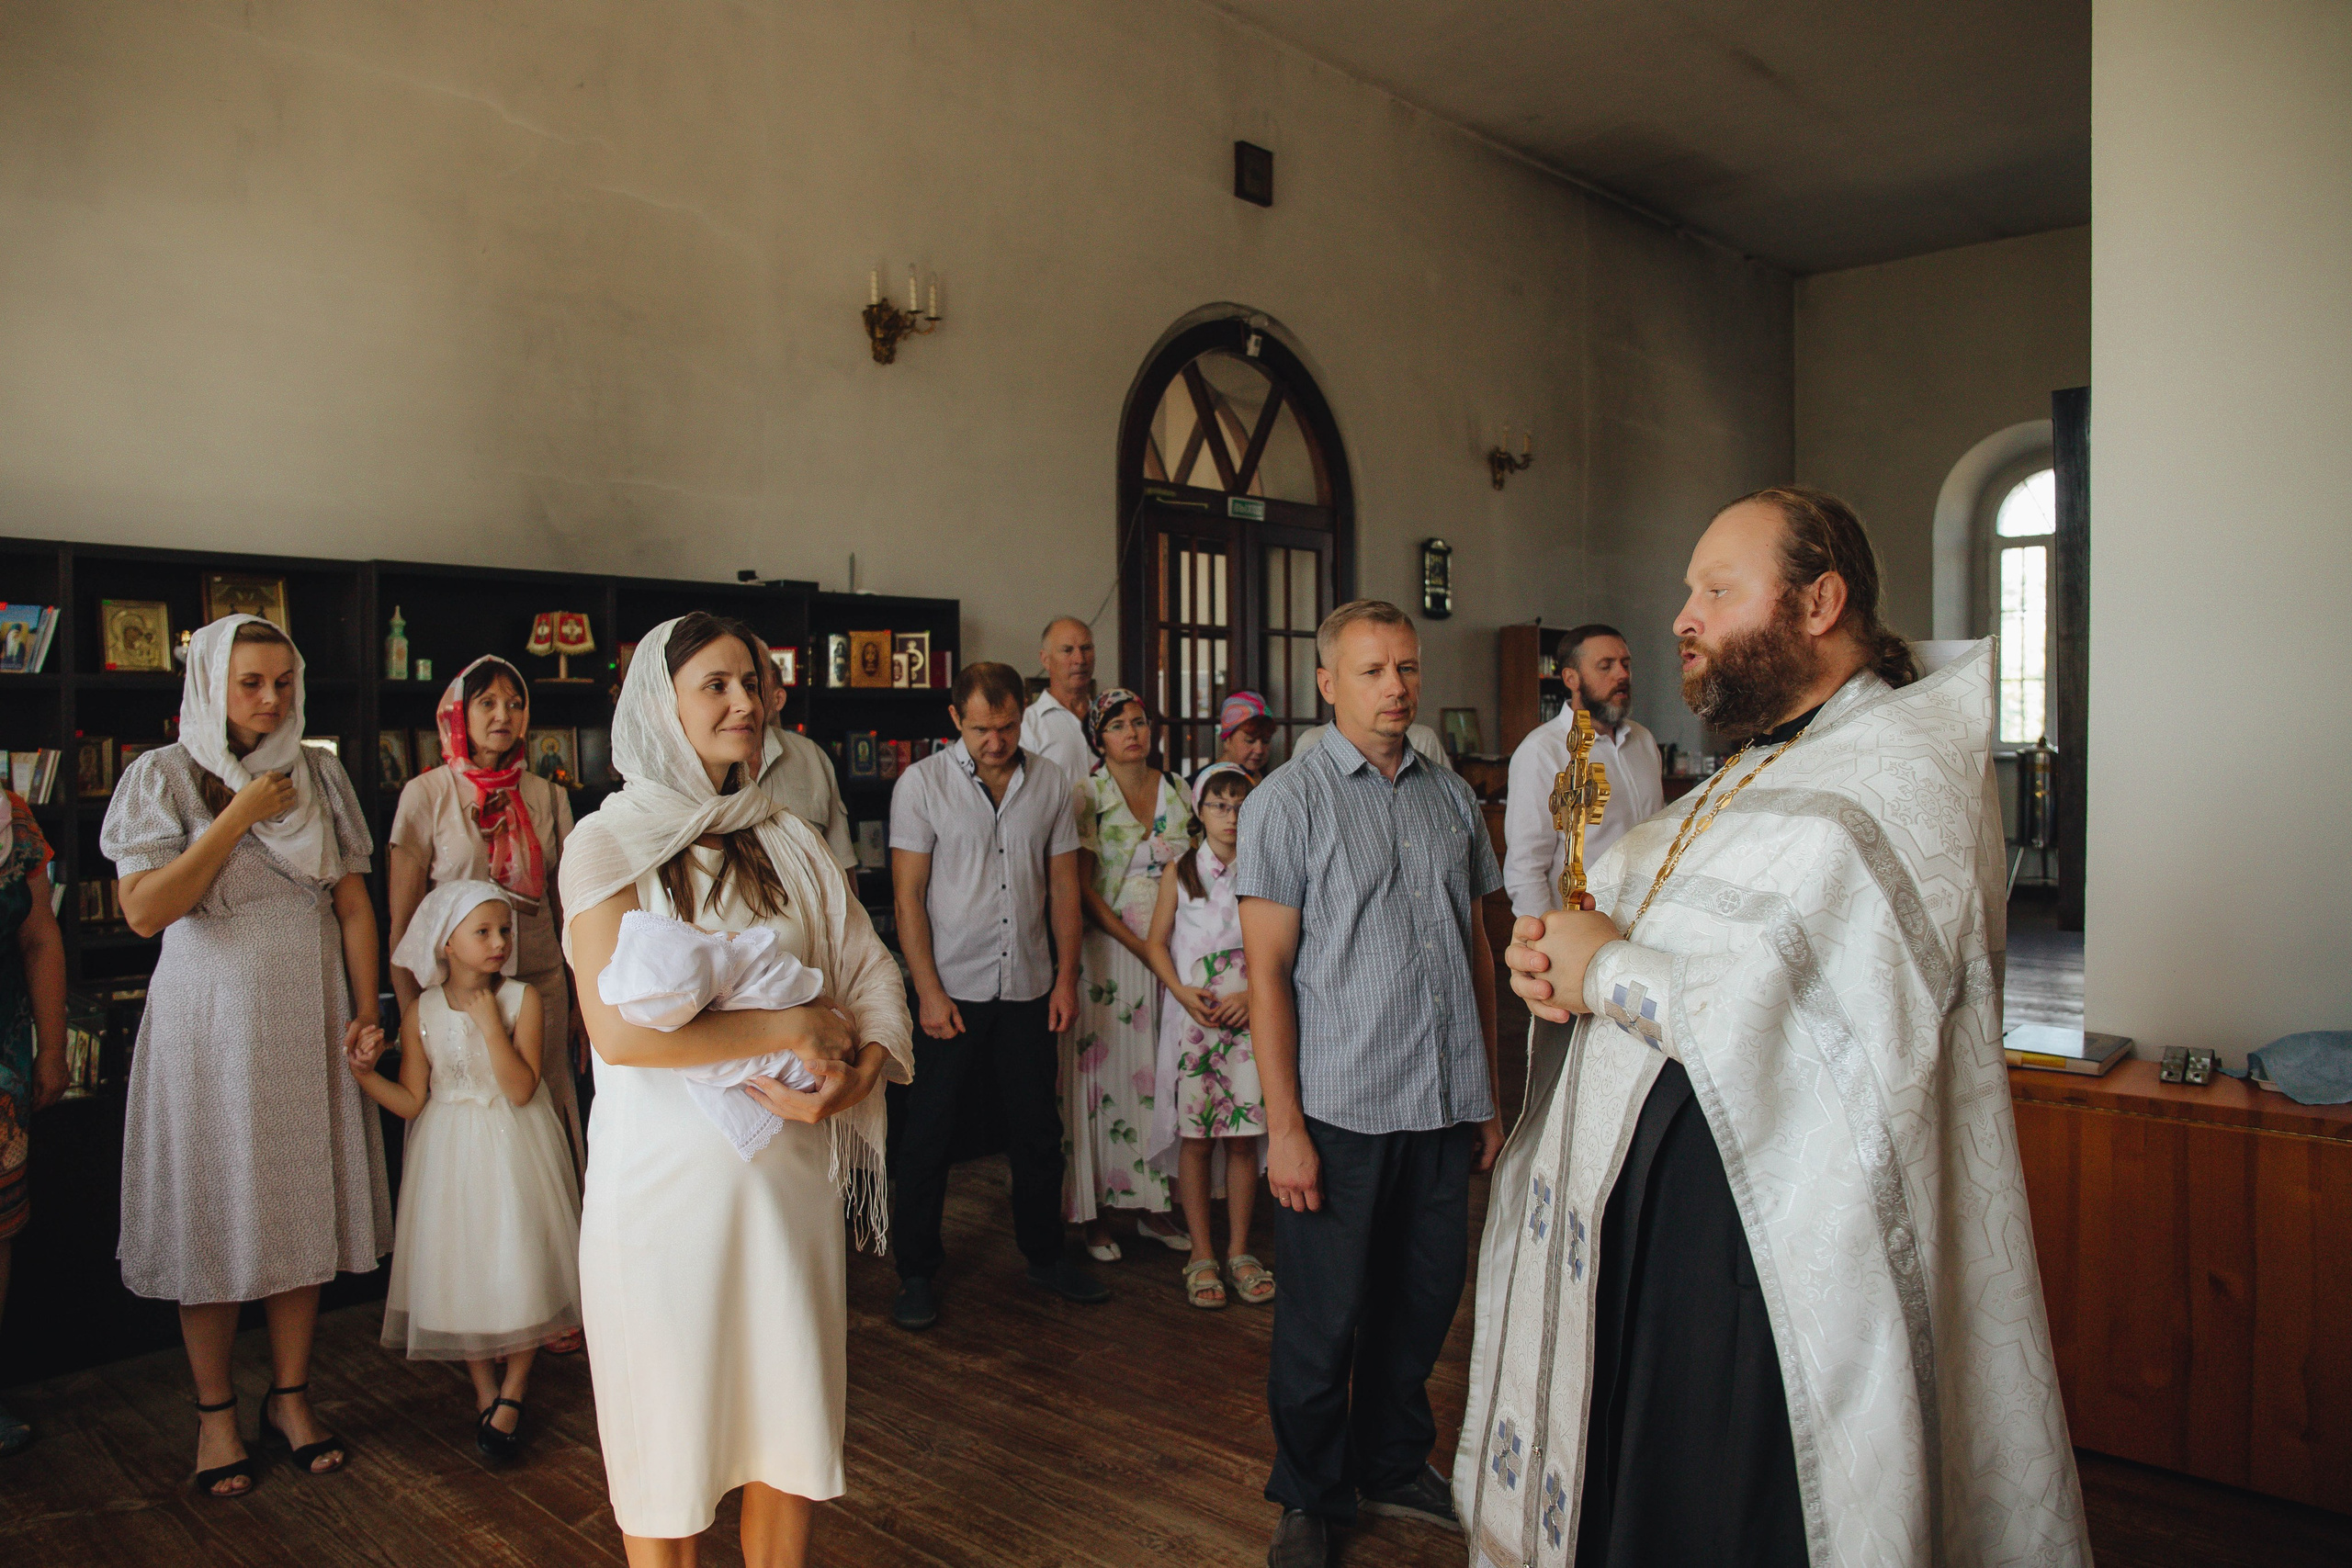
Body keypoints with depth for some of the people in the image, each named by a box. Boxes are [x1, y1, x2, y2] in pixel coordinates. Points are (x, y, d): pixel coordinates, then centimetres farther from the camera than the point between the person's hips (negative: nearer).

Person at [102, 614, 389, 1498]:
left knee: (304, 1209, 8)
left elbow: (353, 901, 5)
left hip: (308, 1019, 3)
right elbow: (143, 909, -15)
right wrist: (240, 816, -16)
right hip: (209, 1021, -3)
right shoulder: (163, 776, -4)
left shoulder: (319, 774, 6)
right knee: (215, 1216, 5)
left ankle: (290, 1397, 22)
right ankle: (214, 1411, 21)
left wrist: (366, 1011, -3)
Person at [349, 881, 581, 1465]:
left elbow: (522, 1089, -16)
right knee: (461, 1267, 6)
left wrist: (490, 1022, -20)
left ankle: (512, 1393, 14)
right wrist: (364, 1074, -13)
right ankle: (484, 1386, 25)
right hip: (449, 1154, 2)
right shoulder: (420, 1014, -2)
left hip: (513, 1151, -2)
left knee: (518, 1264, -3)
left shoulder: (522, 999, -9)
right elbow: (412, 1102, 0)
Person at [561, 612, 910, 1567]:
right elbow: (616, 1028, -18)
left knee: (793, 1420, 13)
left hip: (794, 1170, 4)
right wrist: (793, 1027, -15)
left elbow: (874, 978, 6)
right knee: (669, 1435, 11)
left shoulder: (789, 842, 7)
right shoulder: (609, 843, -6)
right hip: (665, 1177, -3)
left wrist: (851, 1078, -12)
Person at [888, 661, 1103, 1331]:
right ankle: (917, 1274, 21)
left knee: (1038, 1131, 12)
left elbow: (1063, 886, 8)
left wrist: (1066, 978, 3)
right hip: (952, 991, -3)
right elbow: (908, 895, -6)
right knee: (928, 1138, 5)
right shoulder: (922, 783, -5)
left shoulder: (1050, 782, 4)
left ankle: (1044, 1256, 30)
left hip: (1029, 991, 3)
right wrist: (929, 991, -11)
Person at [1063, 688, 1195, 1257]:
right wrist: (1139, 945, -13)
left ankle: (1153, 1205, 19)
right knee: (1106, 1069, 0)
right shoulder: (1087, 795, -4)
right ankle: (1098, 1213, 10)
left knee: (1162, 1072, 7)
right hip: (1109, 949, -4)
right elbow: (1081, 888, -8)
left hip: (1172, 949, 4)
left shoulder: (1177, 794, 9)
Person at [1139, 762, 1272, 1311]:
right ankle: (1201, 1255, 14)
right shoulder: (1181, 872, 3)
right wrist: (1183, 992, -10)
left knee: (1244, 1137, 3)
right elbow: (1156, 942, 5)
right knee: (1195, 1137, 2)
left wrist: (1251, 996, -11)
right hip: (1192, 1018, 0)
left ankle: (1239, 1251, 18)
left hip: (1250, 1018, 0)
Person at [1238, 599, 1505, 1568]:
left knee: (1425, 1302, 16)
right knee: (1324, 1319, 7)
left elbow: (1476, 949, 15)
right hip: (1339, 1112, -5)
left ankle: (1392, 1466, 38)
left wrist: (1489, 1095, 14)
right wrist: (1284, 1126, -13)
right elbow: (1267, 970, -9)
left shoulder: (1452, 797, 10)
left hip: (1444, 1107, 5)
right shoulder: (1286, 800, -5)